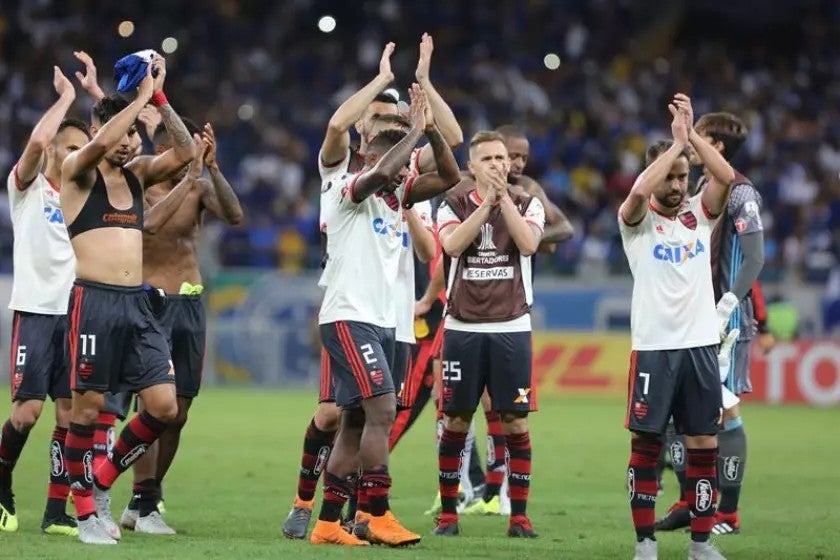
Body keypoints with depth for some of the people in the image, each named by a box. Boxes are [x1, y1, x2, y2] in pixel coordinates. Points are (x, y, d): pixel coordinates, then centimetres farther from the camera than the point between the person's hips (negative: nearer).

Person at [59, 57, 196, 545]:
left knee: (164, 407, -2)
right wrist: (141, 97, -15)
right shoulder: (79, 172, -1)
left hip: (138, 304, 6)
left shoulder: (138, 173, 16)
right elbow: (100, 145, -23)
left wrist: (160, 99, -2)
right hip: (94, 301, -6)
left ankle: (102, 482, 16)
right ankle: (86, 511, 7)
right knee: (88, 407, -3)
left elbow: (185, 152, 4)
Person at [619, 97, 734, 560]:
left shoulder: (699, 214, 9)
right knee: (645, 443, 0)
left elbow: (726, 177, -9)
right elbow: (641, 190, -22)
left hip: (701, 344, 3)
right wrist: (677, 140, -15)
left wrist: (692, 133, -11)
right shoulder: (638, 220, 0)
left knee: (704, 444, 4)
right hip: (654, 347, -3)